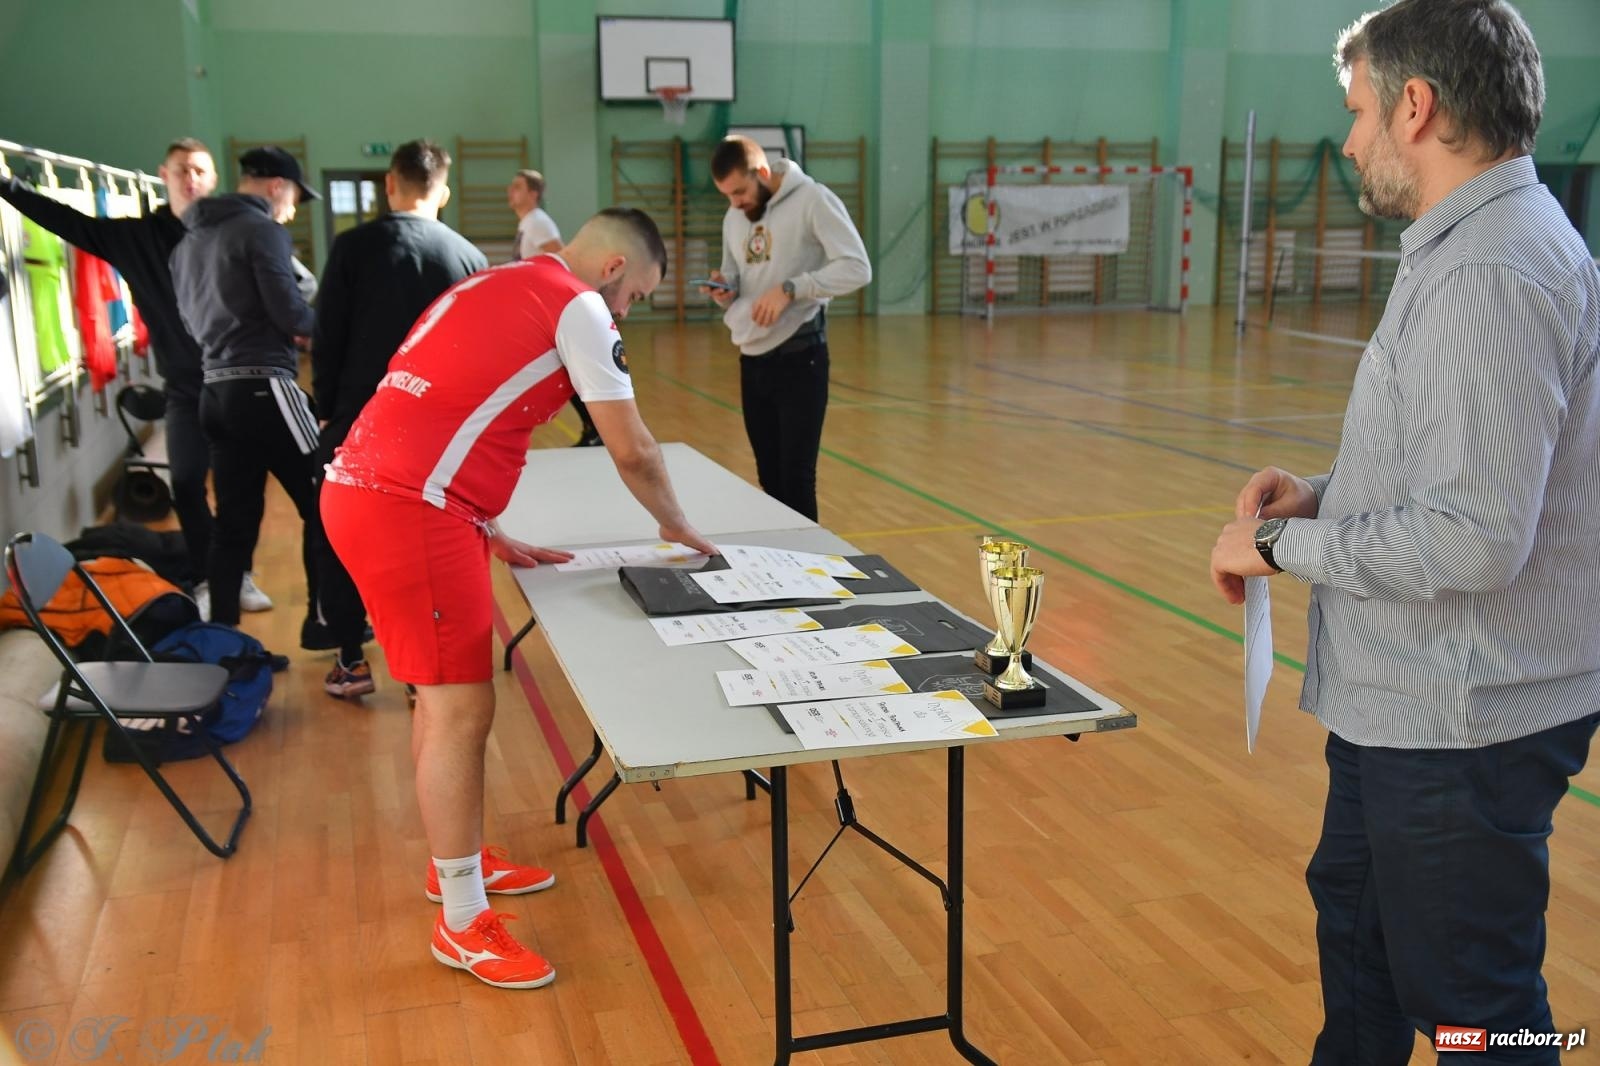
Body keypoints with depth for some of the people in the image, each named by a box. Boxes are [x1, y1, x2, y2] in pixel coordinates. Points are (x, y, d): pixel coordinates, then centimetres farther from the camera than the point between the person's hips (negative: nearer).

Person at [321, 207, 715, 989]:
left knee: (443, 693, 20)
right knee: (463, 710, -2)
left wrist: (491, 537, 23)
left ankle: (456, 862, 35)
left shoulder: (496, 289, 23)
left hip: (364, 489, 10)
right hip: (406, 510, -10)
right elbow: (632, 452, 0)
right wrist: (675, 525, 18)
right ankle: (462, 923, 10)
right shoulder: (577, 305, -4)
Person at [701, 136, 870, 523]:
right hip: (752, 360, 7)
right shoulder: (733, 218, 12)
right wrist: (724, 291, -6)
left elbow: (856, 268, -16)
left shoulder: (812, 199, -10)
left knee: (797, 477, -4)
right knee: (769, 476, 14)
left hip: (798, 358, -7)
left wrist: (790, 289, -24)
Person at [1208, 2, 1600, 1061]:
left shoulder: (1490, 277, -24)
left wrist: (1281, 544, -17)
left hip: (1465, 726, -11)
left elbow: (1473, 537, -30)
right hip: (1412, 706, 11)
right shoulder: (1480, 246, 10)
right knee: (1356, 910, 26)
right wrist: (1322, 492, 5)